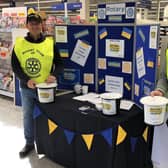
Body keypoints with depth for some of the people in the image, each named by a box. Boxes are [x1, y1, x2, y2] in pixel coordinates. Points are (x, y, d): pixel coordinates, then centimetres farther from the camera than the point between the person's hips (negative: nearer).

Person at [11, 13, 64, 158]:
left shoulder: (50, 43, -5)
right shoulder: (19, 44, -2)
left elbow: (60, 64, 0)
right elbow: (15, 66, -2)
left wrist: (54, 75, -20)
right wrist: (26, 80, -17)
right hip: (26, 88, 2)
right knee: (28, 116, 15)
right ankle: (29, 143, 33)